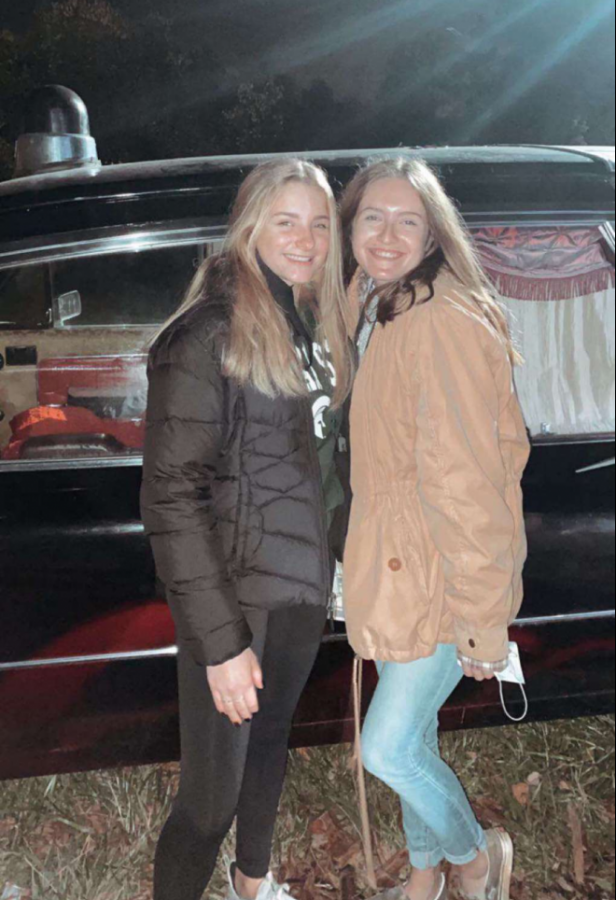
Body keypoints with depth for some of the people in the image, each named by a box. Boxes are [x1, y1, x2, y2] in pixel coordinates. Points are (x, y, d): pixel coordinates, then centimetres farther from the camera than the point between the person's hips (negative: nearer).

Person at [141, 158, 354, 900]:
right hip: (237, 595, -7)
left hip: (304, 583, 7)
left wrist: (336, 560, 7)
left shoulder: (318, 324, 6)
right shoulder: (208, 334, -17)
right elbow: (171, 497, -19)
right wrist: (220, 641, -20)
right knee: (213, 796, 1)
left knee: (271, 741, 25)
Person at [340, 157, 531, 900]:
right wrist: (366, 572, 14)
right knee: (410, 737, 20)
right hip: (392, 565, 8)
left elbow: (467, 482, -22)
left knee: (388, 750, 0)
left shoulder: (446, 323, -21)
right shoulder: (377, 316, 8)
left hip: (441, 576, -8)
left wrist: (481, 617, -19)